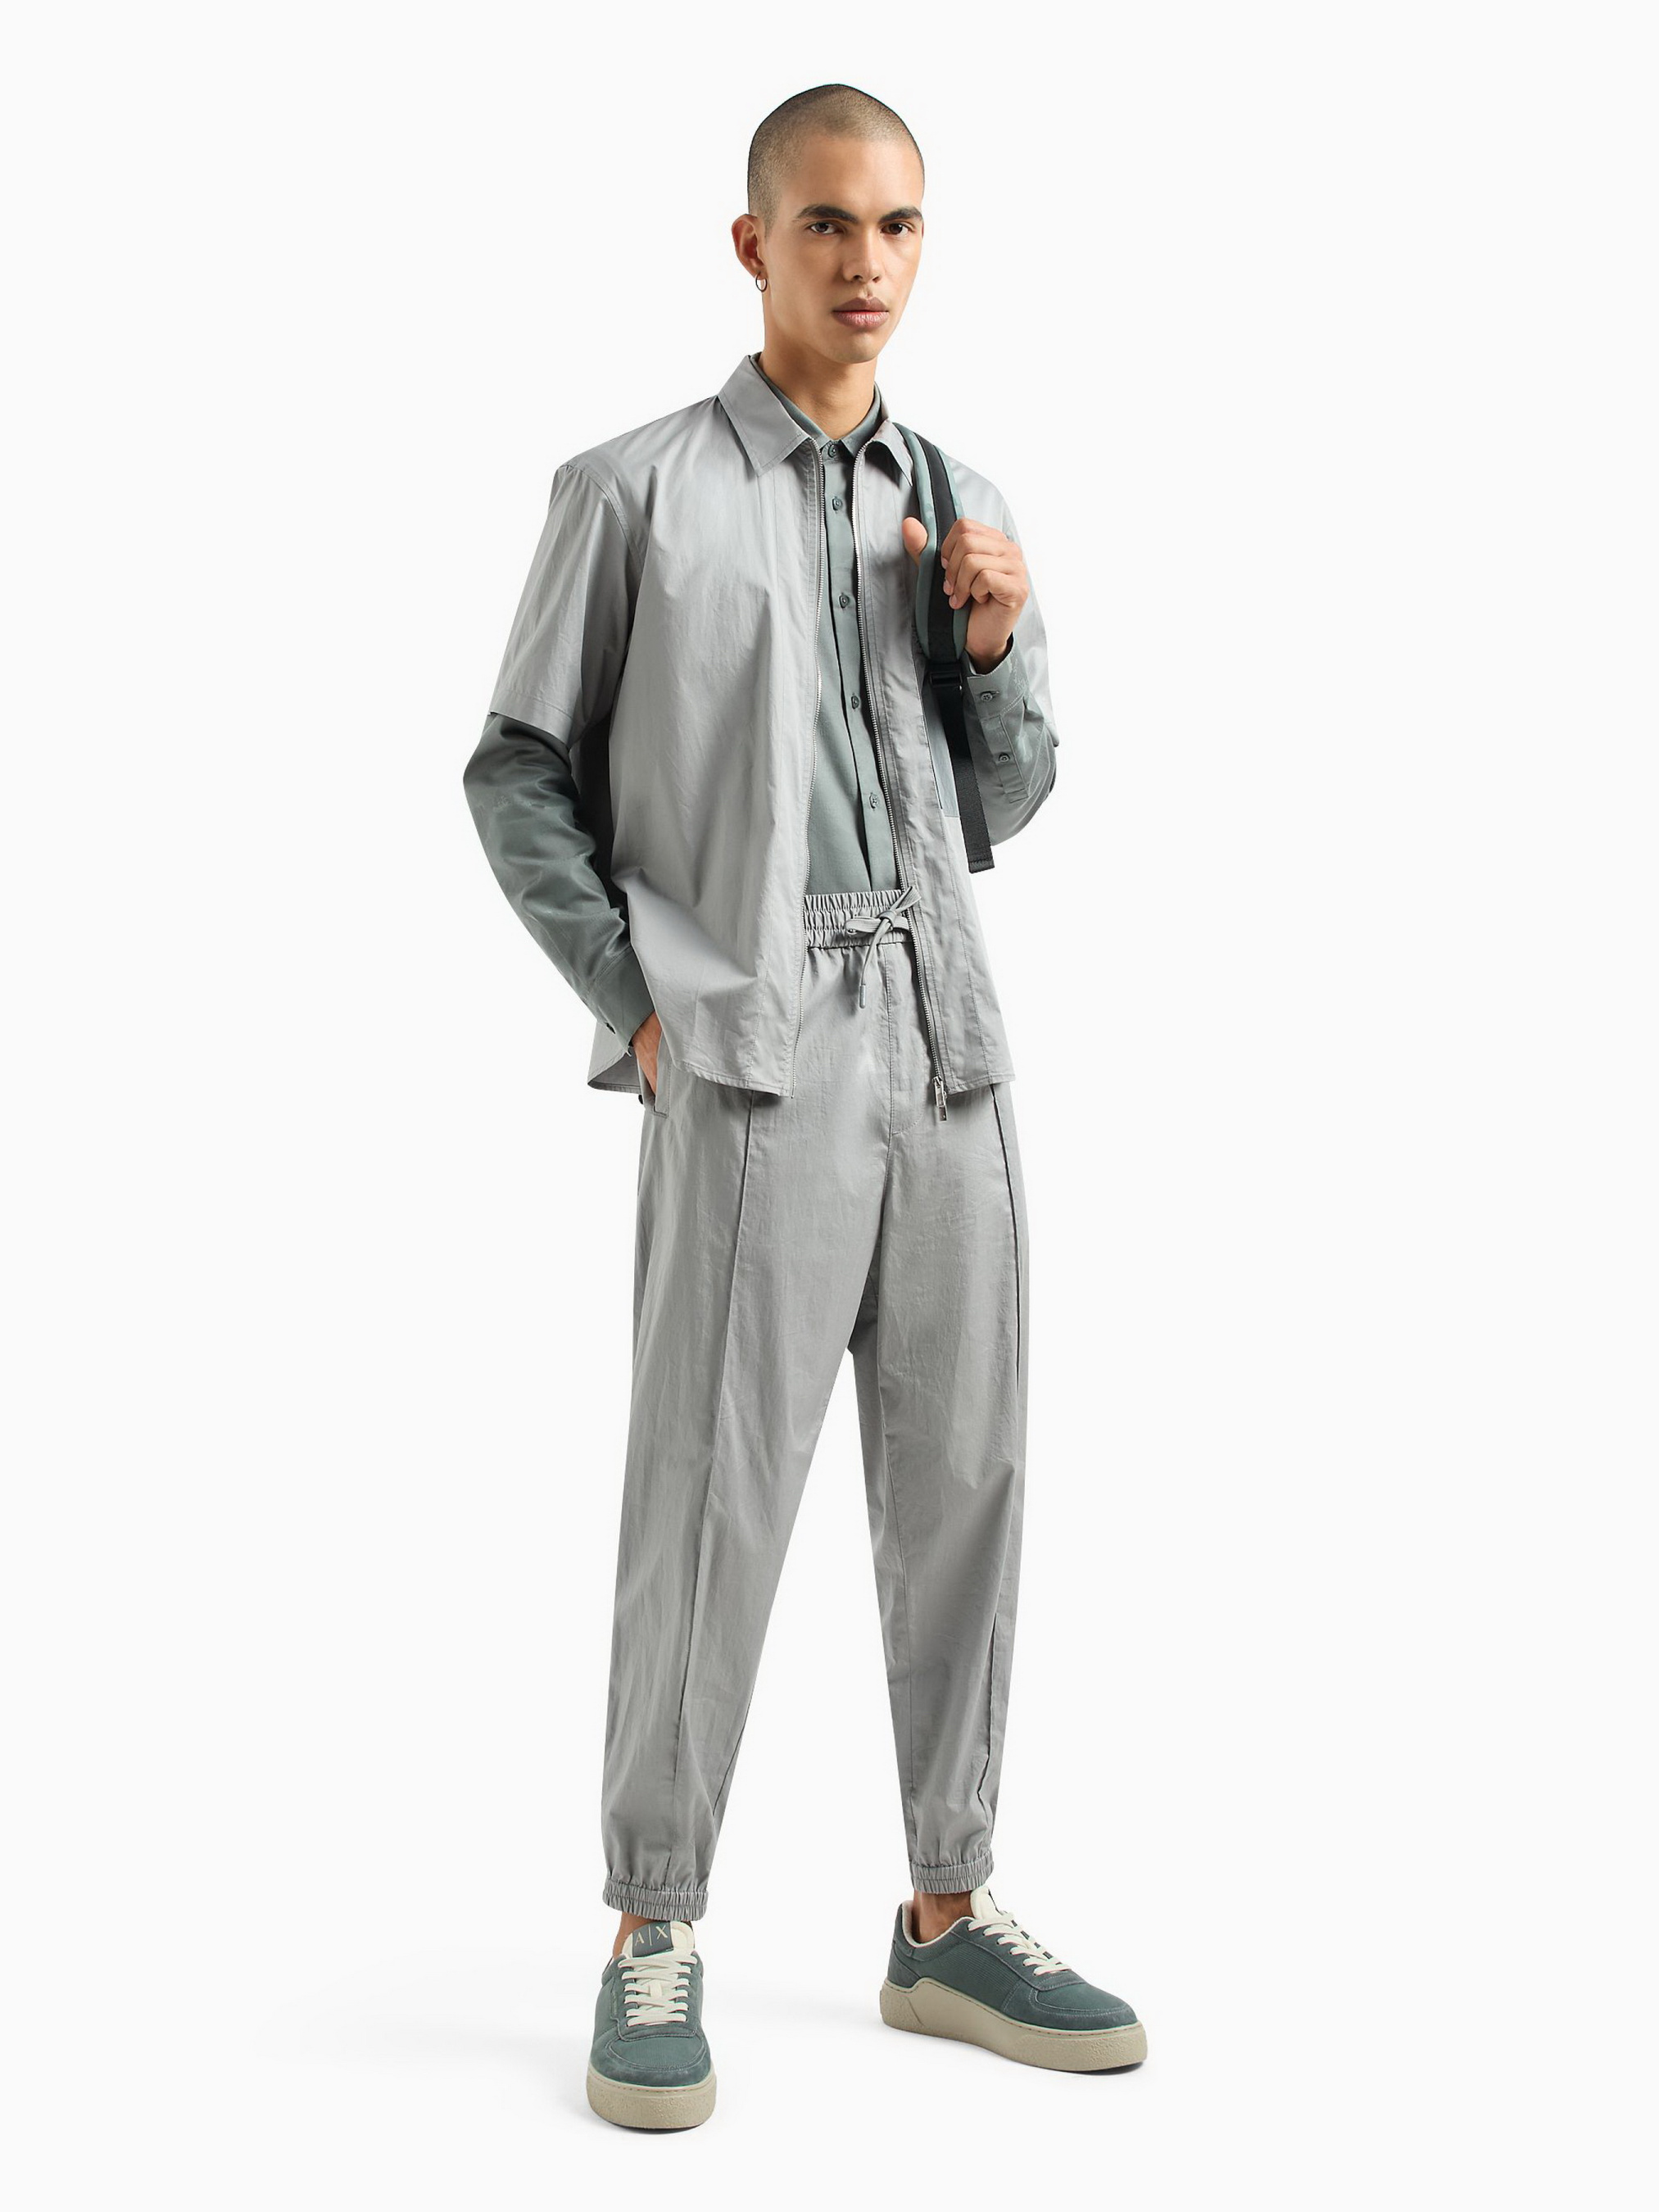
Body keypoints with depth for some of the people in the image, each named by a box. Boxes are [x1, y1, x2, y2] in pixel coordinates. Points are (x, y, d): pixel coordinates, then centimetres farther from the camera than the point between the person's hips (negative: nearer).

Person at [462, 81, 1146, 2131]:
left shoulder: (964, 504, 15)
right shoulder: (635, 491, 0)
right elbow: (521, 775, 3)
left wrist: (1001, 645, 0)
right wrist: (641, 1002, -5)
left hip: (951, 1049, 5)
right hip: (755, 1054, -5)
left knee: (964, 1480, 8)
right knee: (715, 1495, -3)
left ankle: (947, 1919, 20)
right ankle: (654, 1939, 11)